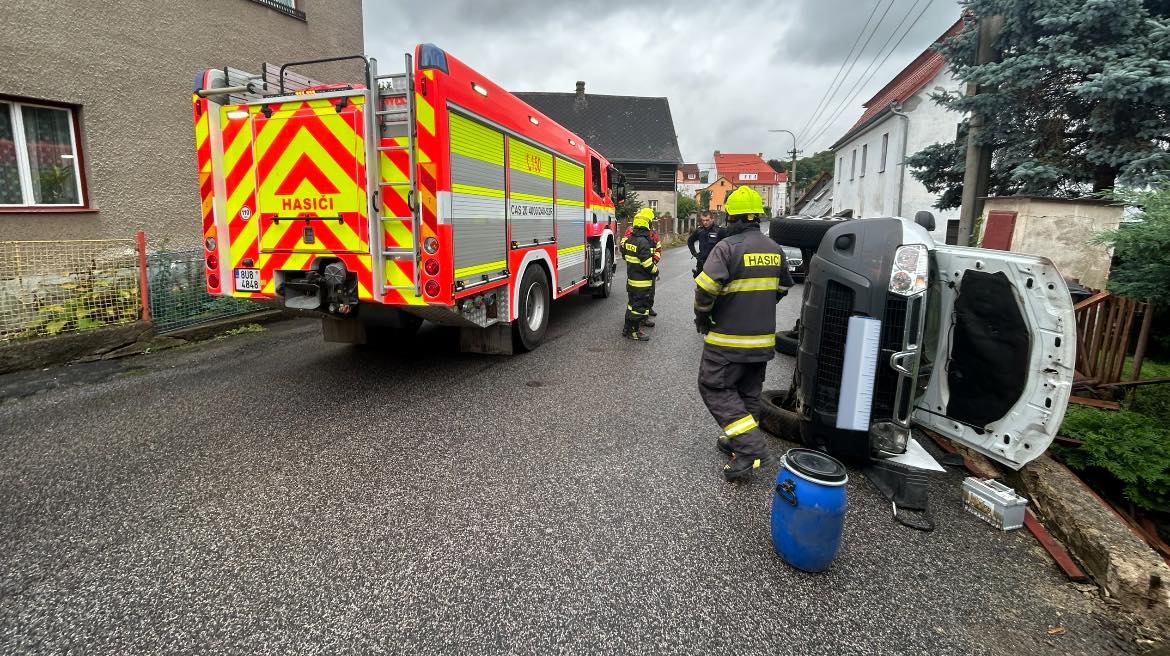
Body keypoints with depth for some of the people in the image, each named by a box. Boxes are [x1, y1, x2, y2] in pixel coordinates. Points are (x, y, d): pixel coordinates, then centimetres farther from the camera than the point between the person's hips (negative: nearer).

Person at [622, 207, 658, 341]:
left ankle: (627, 329, 28)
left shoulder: (629, 239, 5)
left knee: (632, 303, 19)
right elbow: (648, 264, -23)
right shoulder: (643, 242, -22)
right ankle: (634, 331, 8)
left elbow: (624, 254, 17)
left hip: (631, 278, 9)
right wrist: (655, 270, -4)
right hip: (642, 281, -9)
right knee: (640, 305, 1)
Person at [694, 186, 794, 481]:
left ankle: (751, 448, -7)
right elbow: (782, 288, 19)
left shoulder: (728, 247, -16)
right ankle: (738, 441, 29)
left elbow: (705, 289, -24)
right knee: (748, 391, 18)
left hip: (729, 338, -7)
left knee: (715, 388, 2)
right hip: (763, 338, 7)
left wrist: (702, 318, -6)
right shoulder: (774, 250, 7)